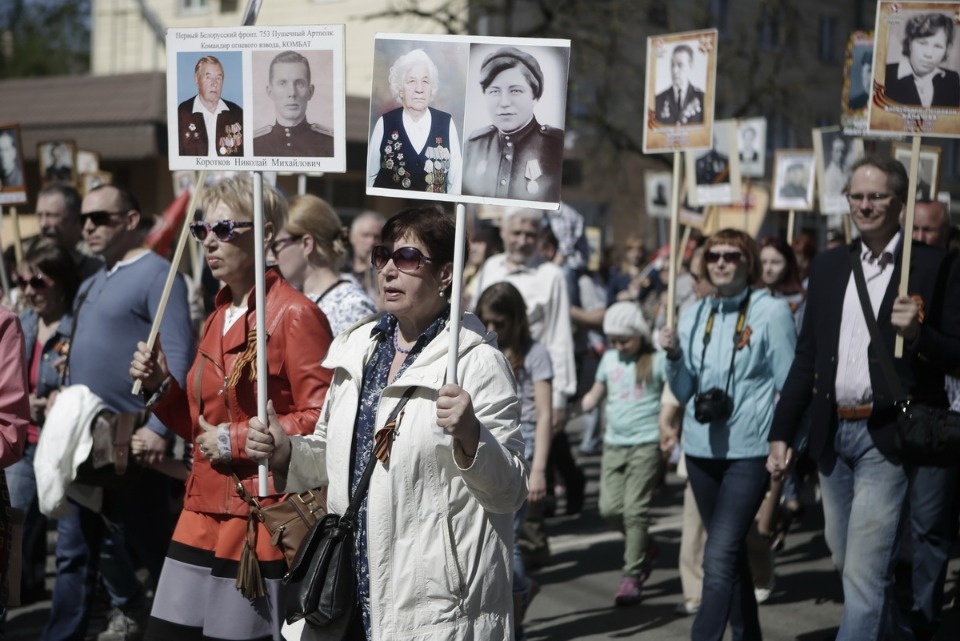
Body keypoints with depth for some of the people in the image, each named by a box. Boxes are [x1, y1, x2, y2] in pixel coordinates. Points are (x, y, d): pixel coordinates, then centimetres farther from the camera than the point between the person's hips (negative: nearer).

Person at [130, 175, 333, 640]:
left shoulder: (294, 314, -10)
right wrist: (160, 387, 5)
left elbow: (322, 420, -18)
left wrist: (236, 440, -15)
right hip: (203, 519, 8)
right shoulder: (218, 318, 15)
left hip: (263, 525, -8)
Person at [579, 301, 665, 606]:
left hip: (646, 444, -5)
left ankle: (632, 576, 1)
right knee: (610, 507, -1)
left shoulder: (656, 360, -2)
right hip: (614, 444, 5)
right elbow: (596, 394, 18)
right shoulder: (609, 359, 12)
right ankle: (644, 546, 26)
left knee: (635, 510, -7)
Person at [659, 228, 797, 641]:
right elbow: (683, 392, 9)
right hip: (700, 449, 6)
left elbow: (790, 387, -5)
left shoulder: (772, 312, -7)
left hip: (749, 452, -6)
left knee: (719, 558, -16)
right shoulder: (694, 316, 7)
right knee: (732, 554, 18)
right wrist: (673, 355, -8)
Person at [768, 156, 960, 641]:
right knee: (849, 564, 18)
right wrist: (781, 433, 10)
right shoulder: (828, 266, 11)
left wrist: (918, 334, -24)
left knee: (864, 572, -9)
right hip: (833, 434, 6)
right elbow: (807, 358, 14)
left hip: (886, 437, -6)